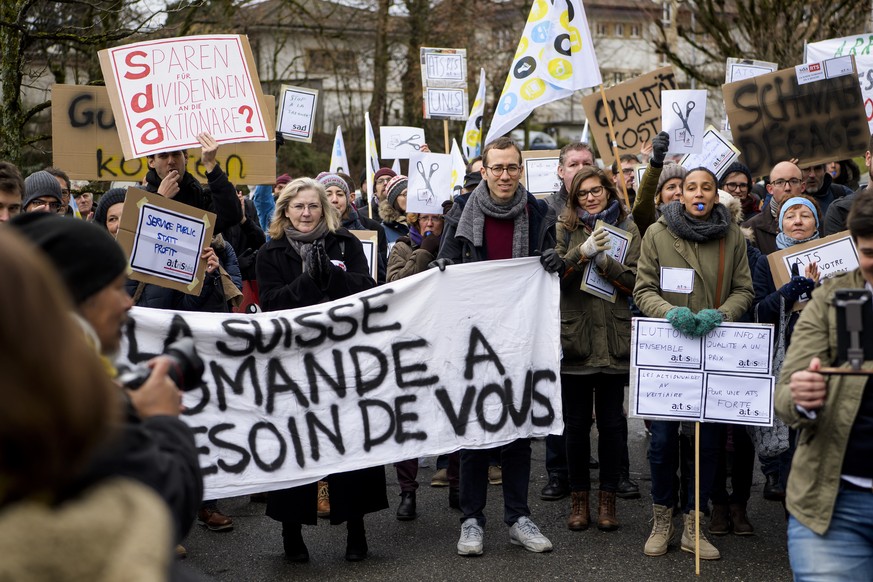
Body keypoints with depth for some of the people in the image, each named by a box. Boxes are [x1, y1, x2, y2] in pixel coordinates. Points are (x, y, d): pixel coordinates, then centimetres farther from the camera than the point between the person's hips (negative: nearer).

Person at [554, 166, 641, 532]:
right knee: (576, 423, 6)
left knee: (611, 423, 5)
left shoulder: (627, 229, 7)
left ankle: (608, 499, 16)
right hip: (574, 337, 0)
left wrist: (604, 261, -15)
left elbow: (634, 282, -2)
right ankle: (579, 498, 18)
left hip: (614, 341, 0)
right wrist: (583, 252, -21)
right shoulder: (564, 228, 5)